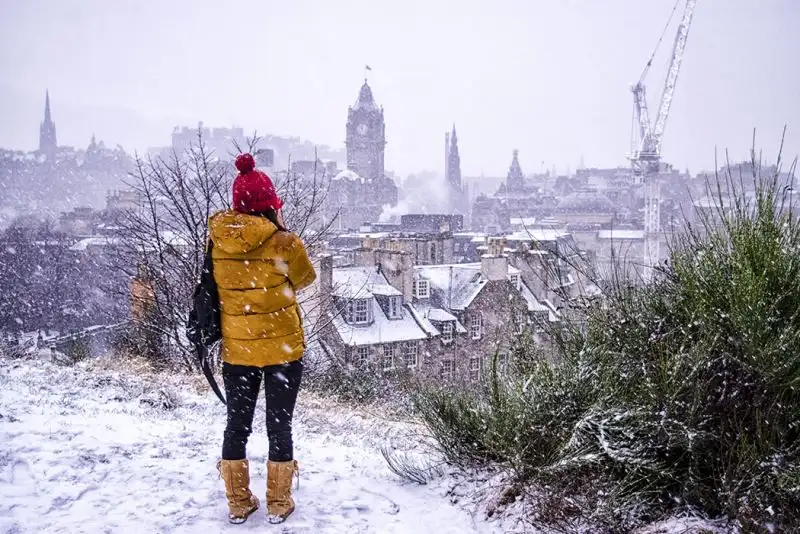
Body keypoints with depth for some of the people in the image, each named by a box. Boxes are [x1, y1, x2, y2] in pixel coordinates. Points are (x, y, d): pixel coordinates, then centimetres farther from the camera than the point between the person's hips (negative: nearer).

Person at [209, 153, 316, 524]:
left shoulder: (217, 238, -7)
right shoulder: (285, 243, -18)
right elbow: (305, 278, 0)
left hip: (236, 349, 3)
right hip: (282, 348, -3)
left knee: (237, 424, 16)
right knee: (279, 425, 11)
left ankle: (238, 504, 28)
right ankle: (278, 504, 24)